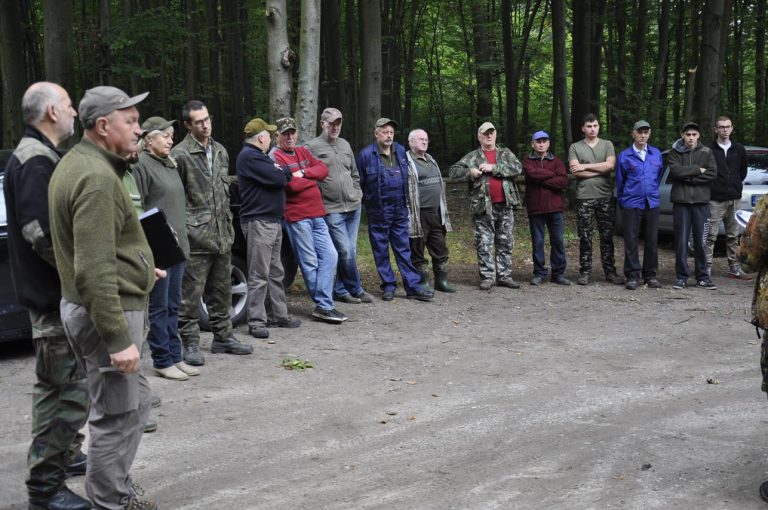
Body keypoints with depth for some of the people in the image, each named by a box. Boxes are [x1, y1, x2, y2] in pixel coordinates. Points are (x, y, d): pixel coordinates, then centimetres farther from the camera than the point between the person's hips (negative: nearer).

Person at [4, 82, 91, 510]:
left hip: (57, 290, 11)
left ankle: (66, 454, 38)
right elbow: (39, 231, -26)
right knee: (68, 388, -6)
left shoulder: (41, 157, 15)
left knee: (61, 383, 22)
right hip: (55, 294, -11)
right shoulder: (36, 161, -17)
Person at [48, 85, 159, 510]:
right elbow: (94, 271, -27)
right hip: (108, 311, -11)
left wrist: (137, 265, 24)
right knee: (117, 415, 1)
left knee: (134, 403, 20)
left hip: (90, 306, 11)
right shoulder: (97, 178, -21)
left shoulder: (78, 163, 12)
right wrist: (119, 338, -26)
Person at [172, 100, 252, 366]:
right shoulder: (181, 155, -9)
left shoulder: (221, 151, 15)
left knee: (221, 291, 16)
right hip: (196, 237, -7)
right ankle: (190, 344, 6)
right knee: (191, 294, -2)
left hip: (222, 235, 7)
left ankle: (223, 337, 27)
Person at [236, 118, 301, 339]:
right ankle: (256, 321, -4)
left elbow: (279, 176, 20)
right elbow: (278, 179, -19)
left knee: (275, 272, 16)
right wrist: (287, 173, 0)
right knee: (259, 275, -8)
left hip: (273, 221, 11)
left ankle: (280, 315, 24)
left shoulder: (258, 155, 21)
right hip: (258, 222, -10)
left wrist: (282, 173, 0)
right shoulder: (249, 156, -14)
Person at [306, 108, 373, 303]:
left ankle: (340, 290, 20)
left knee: (350, 250, 9)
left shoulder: (345, 145, 14)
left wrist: (358, 194, 12)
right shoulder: (313, 147, -4)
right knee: (346, 251, -8)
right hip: (332, 209, -6)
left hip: (353, 206, 6)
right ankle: (356, 290, 9)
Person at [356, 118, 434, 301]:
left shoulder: (401, 151, 7)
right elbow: (359, 183, -1)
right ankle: (388, 286, 14)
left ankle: (413, 286, 6)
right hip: (378, 212, -4)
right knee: (381, 250, 4)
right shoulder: (366, 155, -8)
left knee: (403, 249, 6)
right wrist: (367, 201, 3)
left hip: (400, 210, 4)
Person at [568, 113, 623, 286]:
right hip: (584, 198, -1)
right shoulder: (575, 147, 7)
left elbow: (610, 165, -7)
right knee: (585, 238, 0)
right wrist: (600, 170, -6)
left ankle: (610, 271, 9)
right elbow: (575, 172, -7)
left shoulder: (607, 145, 10)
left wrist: (585, 166, -7)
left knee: (607, 237, 4)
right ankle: (585, 272, 5)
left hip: (605, 197, 1)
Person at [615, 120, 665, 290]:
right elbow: (619, 181, 7)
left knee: (652, 241, 6)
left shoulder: (656, 154, 8)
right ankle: (633, 276, 5)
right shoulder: (624, 156, -1)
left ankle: (650, 275, 15)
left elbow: (659, 177, 18)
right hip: (631, 205, -3)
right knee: (631, 242, -2)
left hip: (652, 204, 3)